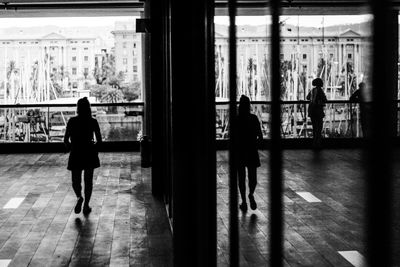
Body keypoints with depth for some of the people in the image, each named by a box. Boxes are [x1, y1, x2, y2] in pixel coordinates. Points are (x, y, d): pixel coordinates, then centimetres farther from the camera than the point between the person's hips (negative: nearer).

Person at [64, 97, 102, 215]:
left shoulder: (72, 121, -6)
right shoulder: (93, 122, -6)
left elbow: (66, 140, -6)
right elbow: (99, 140, -5)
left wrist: (70, 148, 12)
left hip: (76, 154, -1)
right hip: (89, 154, 1)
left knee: (75, 180, 12)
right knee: (88, 180, 13)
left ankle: (79, 197, -17)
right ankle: (86, 205, 13)